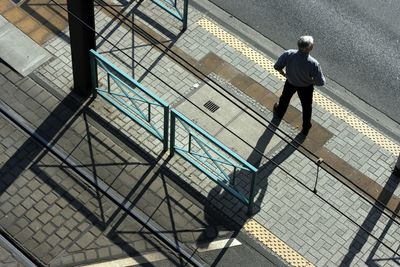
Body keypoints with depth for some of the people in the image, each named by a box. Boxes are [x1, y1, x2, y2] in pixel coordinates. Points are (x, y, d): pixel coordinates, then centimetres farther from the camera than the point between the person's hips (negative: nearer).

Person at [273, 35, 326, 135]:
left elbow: (277, 66, -19)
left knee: (285, 98, 36)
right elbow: (321, 82, -31)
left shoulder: (288, 54, -34)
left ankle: (279, 112, 66)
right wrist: (312, 81, -8)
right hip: (306, 87, -2)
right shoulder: (313, 64, -41)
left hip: (290, 83, 2)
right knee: (306, 107, 27)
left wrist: (283, 73, 2)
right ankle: (305, 128, 49)